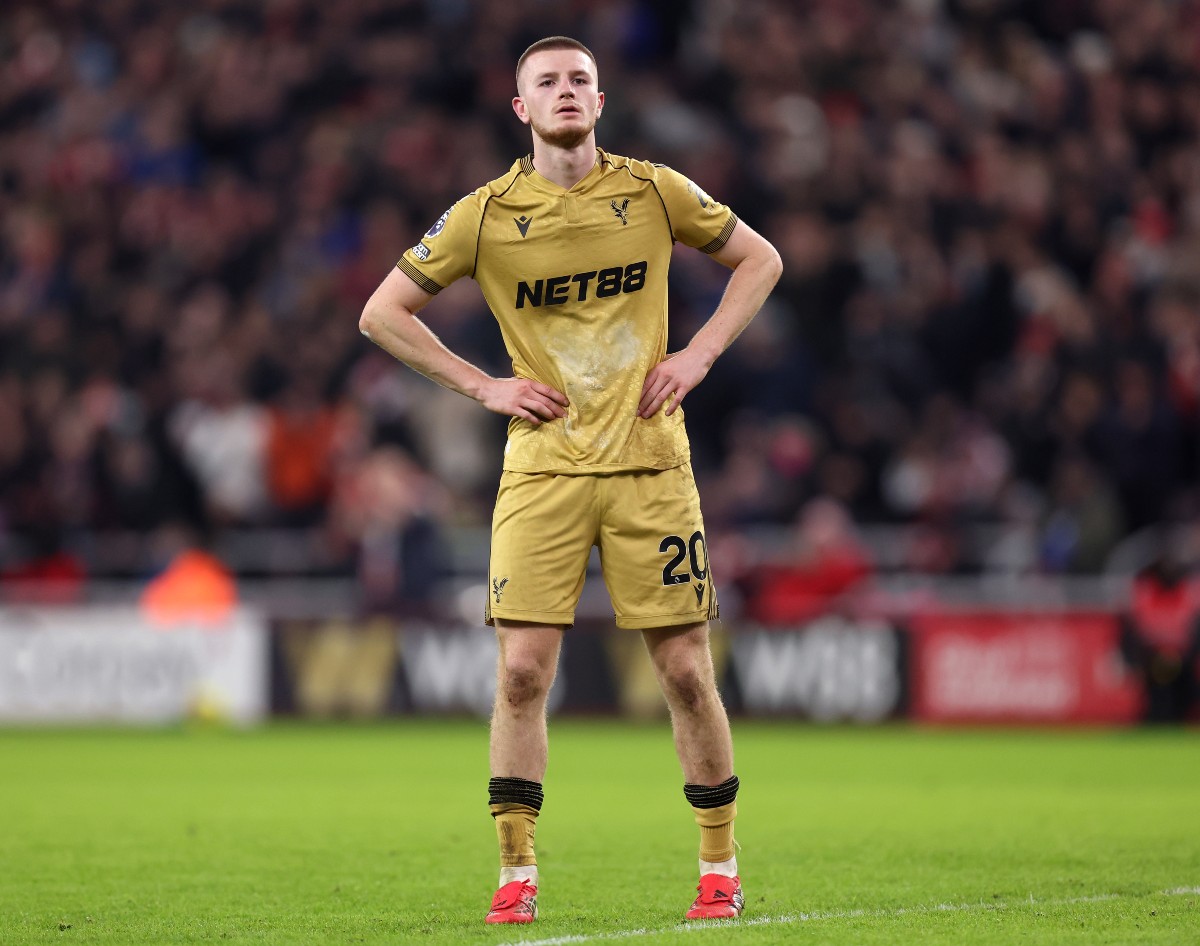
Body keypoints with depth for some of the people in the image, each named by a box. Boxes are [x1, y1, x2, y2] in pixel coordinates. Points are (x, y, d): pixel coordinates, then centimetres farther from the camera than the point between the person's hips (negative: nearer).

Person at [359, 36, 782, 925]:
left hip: (648, 461, 0)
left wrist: (698, 355, 2)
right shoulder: (486, 215, -1)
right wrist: (483, 386, -1)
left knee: (686, 669, 1)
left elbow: (760, 259, 14)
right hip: (542, 470, 0)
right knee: (523, 670, -7)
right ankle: (517, 874, 2)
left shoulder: (655, 192, 2)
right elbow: (383, 312, 6)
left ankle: (721, 868, 13)